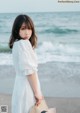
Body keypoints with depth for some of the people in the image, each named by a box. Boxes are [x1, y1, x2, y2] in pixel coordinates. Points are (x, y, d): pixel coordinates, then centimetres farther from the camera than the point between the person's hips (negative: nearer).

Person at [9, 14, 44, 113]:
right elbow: (29, 71, -21)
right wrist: (37, 92, -15)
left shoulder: (17, 44, 11)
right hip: (27, 86, -9)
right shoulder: (24, 43, -17)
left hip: (21, 84, 9)